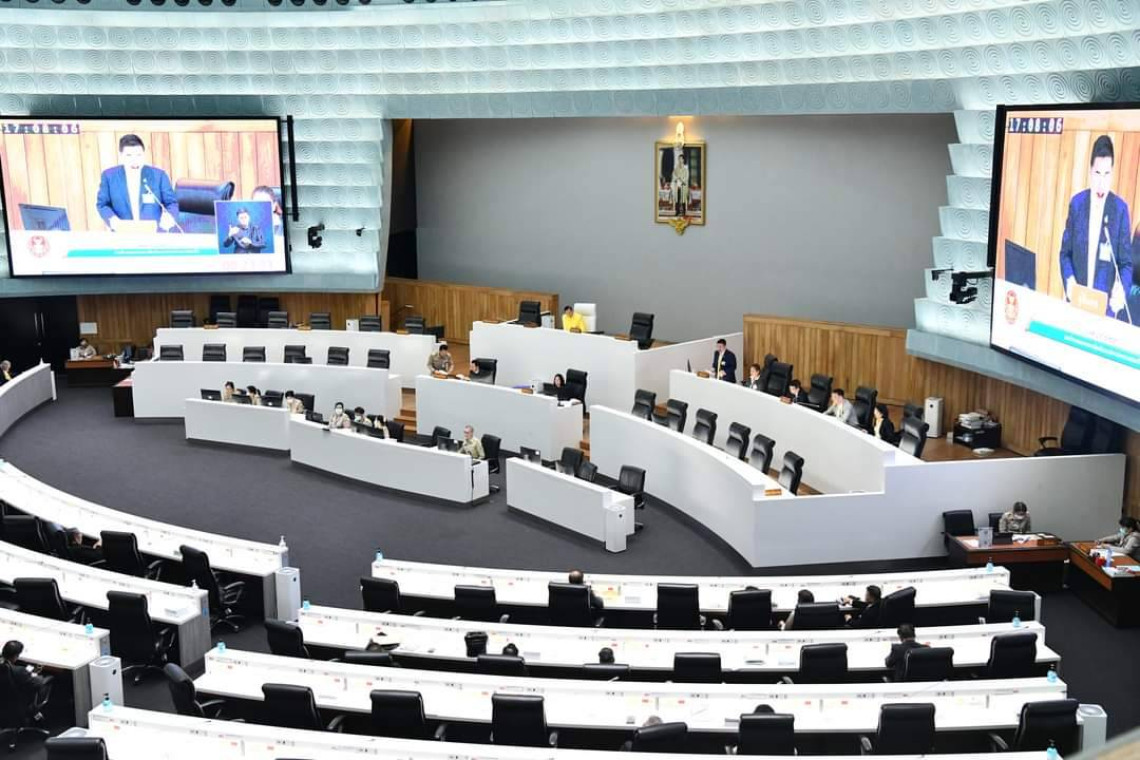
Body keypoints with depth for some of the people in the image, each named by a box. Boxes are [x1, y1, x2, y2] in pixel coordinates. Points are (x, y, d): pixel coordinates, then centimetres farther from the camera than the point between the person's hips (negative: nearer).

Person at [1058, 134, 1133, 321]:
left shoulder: (1120, 208, -5)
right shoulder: (1077, 202, 1)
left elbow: (1126, 263, -1)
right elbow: (1065, 252, 6)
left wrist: (1121, 288, -21)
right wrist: (1069, 279, -13)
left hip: (1105, 304, -2)